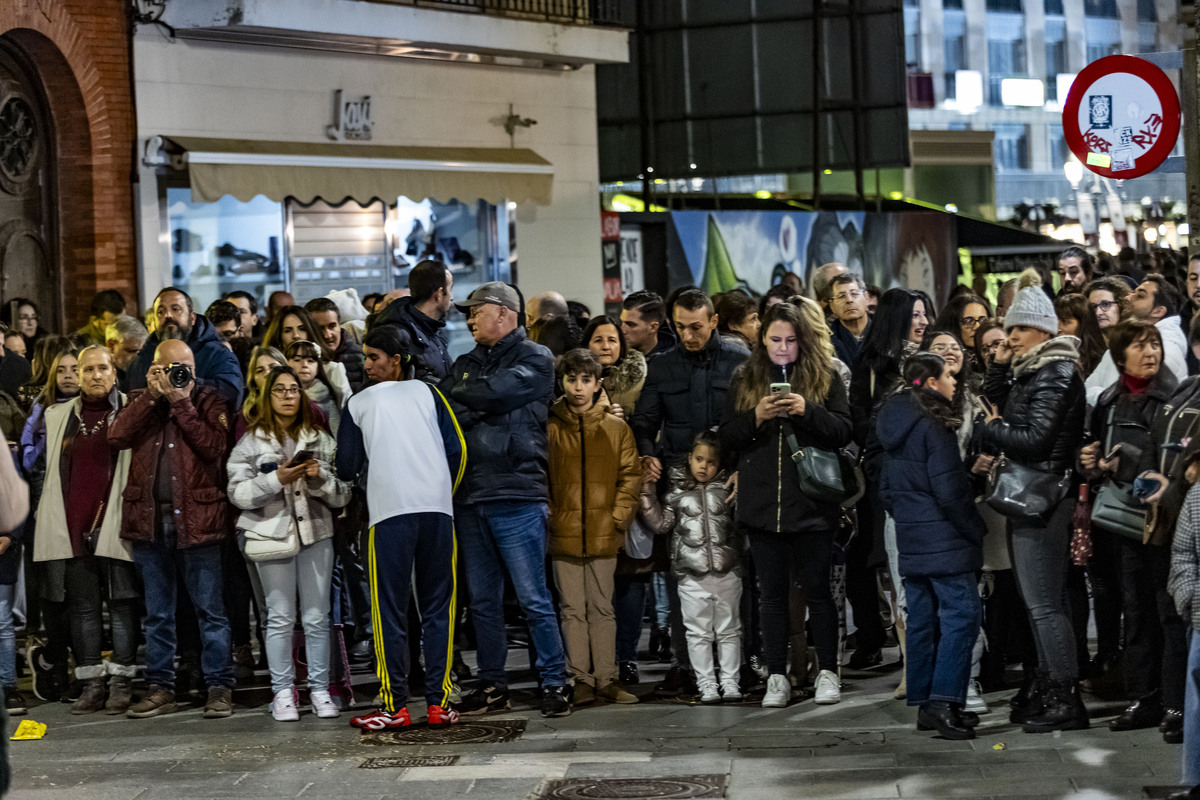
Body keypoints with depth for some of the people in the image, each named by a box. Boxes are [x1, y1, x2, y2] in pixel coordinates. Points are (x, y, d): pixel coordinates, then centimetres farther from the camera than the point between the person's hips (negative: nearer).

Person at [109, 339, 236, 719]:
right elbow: (117, 436, -5)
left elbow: (215, 447, -12)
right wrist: (152, 395, -10)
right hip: (149, 518, 3)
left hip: (195, 519, -3)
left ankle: (219, 687, 4)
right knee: (157, 613, 11)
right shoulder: (141, 400, 12)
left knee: (210, 609, -1)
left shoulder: (208, 400, 4)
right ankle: (160, 688, 18)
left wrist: (181, 402, -12)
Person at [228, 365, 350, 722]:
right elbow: (238, 493, -2)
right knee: (281, 617, -1)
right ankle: (283, 692, 5)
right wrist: (276, 480, -14)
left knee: (317, 617, 1)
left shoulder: (320, 439, 13)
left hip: (316, 533, 2)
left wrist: (320, 476, -10)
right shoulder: (251, 442, 7)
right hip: (272, 533, -2)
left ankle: (320, 689, 8)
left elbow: (341, 495, 9)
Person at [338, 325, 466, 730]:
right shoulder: (427, 392, 14)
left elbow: (347, 468, 11)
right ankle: (439, 703, 4)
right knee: (438, 606, 6)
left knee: (390, 610, 2)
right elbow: (457, 449, 7)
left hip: (389, 513, -2)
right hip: (438, 509, 2)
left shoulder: (359, 403, 11)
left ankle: (395, 706, 0)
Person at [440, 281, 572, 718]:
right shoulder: (465, 363, 19)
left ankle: (554, 682, 1)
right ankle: (492, 684, 17)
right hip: (469, 494, 6)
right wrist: (478, 409, -10)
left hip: (516, 493, -6)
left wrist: (461, 394, 2)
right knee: (483, 599, 9)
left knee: (533, 597, -6)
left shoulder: (535, 359, 1)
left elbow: (496, 391, -14)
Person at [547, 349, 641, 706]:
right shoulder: (549, 429, 3)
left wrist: (619, 517, -3)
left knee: (602, 608, 6)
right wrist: (548, 516, -3)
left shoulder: (616, 428, 5)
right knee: (572, 609, 4)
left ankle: (606, 677, 11)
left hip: (604, 535, 0)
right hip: (564, 536, 0)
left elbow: (630, 475, 7)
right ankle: (580, 679, 9)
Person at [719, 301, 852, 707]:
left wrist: (807, 411, -16)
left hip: (812, 500, -2)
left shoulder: (826, 377, 5)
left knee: (818, 589, 1)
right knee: (773, 592, 6)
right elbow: (727, 437, 7)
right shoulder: (745, 380, 11)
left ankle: (827, 672, 11)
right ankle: (776, 677, 11)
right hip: (762, 502, 2)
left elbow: (844, 431, -1)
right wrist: (756, 417, -11)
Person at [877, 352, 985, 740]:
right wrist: (976, 529, -7)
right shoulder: (935, 427, -15)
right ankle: (944, 701, -16)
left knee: (922, 619, 10)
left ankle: (924, 704, 13)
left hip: (910, 539, 9)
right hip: (944, 539, -9)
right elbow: (948, 491, -17)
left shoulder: (895, 426, 12)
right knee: (961, 614, -8)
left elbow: (886, 488, 18)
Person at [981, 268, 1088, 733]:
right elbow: (994, 408, 18)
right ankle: (1050, 690, 21)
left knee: (1043, 603, -9)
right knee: (1044, 602, 14)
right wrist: (999, 367, 7)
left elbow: (1035, 438, -19)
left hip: (1042, 497, -10)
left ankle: (1066, 699, -7)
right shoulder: (1030, 370, 16)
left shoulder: (1055, 373, -13)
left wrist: (992, 429, -5)